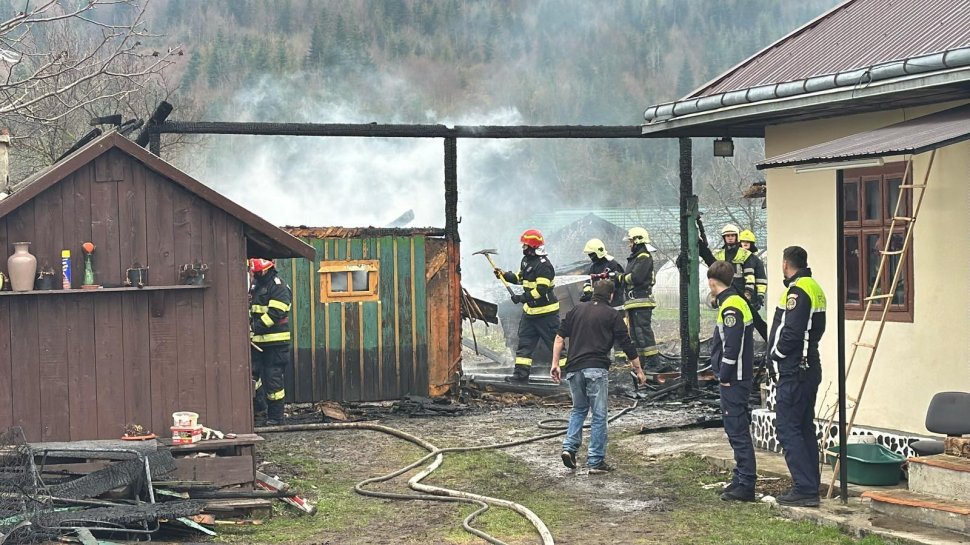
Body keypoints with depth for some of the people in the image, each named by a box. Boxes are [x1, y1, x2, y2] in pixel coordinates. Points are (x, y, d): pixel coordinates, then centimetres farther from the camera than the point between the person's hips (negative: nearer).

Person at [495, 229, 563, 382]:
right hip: (530, 310, 10)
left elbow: (541, 290, -27)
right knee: (524, 341, 10)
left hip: (546, 312, -10)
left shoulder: (543, 265, -21)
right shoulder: (526, 261, 10)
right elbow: (519, 277, 24)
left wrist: (522, 298, -25)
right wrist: (504, 274, 9)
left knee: (554, 341, -4)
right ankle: (522, 372, 14)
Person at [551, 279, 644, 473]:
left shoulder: (577, 310, 15)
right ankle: (596, 461, 1)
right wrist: (639, 370, 14)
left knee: (578, 409, 22)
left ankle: (569, 447, 5)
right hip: (597, 369, -4)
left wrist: (555, 364, 8)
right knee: (599, 415, 2)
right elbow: (627, 345, 6)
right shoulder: (612, 315, 6)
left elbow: (560, 337, 8)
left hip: (574, 368, 4)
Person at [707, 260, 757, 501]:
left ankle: (746, 484, -7)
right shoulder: (736, 301, 15)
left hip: (733, 380, -10)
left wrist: (725, 377, -15)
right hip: (735, 379, 10)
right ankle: (742, 478, 23)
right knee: (737, 429, 16)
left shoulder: (730, 307, -17)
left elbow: (732, 346, -23)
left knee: (737, 430, -8)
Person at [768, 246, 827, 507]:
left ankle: (805, 489, -10)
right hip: (810, 366, 10)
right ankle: (810, 487, 18)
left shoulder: (797, 291, -16)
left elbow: (791, 332, -23)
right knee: (805, 427, 14)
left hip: (793, 371, -10)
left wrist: (776, 352, -8)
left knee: (787, 428, -8)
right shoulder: (815, 289, 15)